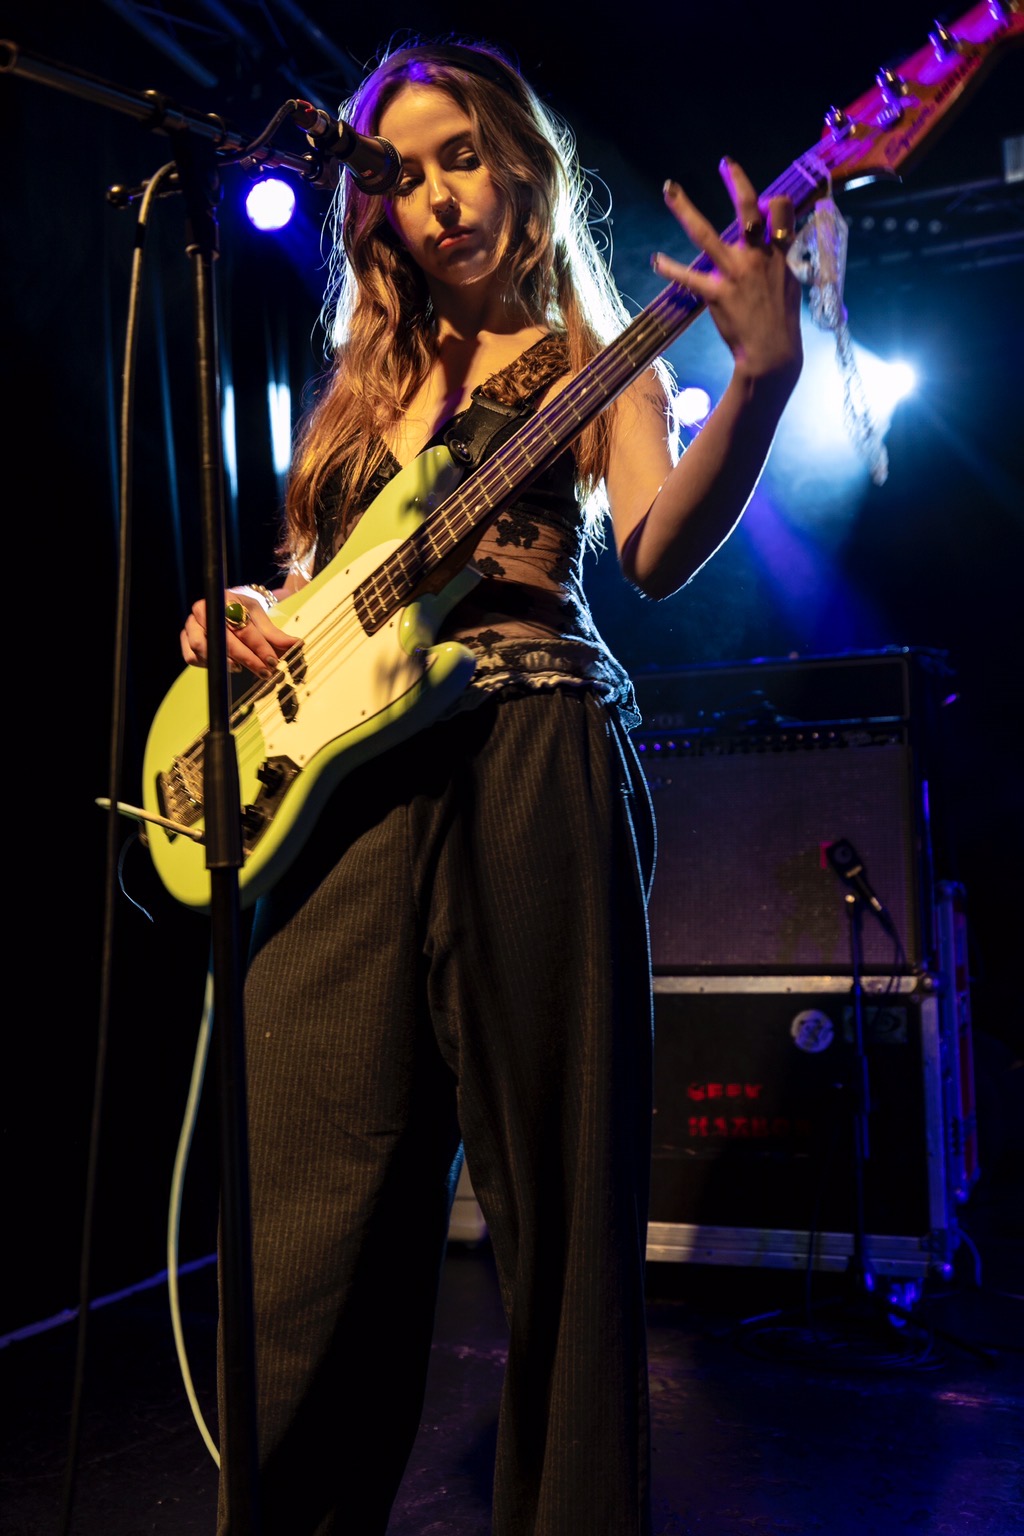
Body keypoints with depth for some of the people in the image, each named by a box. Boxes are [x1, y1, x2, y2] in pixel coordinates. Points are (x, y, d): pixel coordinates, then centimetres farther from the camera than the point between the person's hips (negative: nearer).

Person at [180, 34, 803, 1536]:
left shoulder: (591, 355, 11)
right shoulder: (364, 378, 24)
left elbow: (659, 553, -9)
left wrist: (761, 374, -25)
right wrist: (236, 615, 4)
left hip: (530, 756, -3)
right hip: (338, 764, 4)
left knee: (559, 1201, 0)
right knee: (318, 1216, 2)